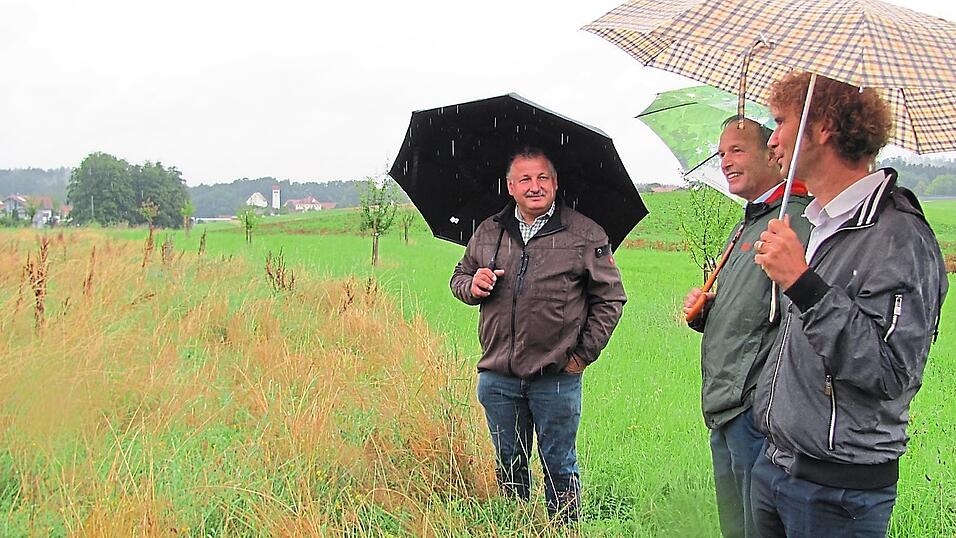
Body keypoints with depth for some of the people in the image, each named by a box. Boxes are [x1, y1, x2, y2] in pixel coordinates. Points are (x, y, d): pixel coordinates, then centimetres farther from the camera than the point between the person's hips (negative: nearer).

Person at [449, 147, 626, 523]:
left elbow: (610, 298, 2)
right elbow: (460, 277, 20)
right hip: (498, 376, 3)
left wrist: (585, 352, -3)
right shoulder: (488, 233, 8)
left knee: (558, 467, 8)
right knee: (509, 466, 16)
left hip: (557, 378, -3)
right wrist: (472, 285, -5)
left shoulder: (585, 235, -1)